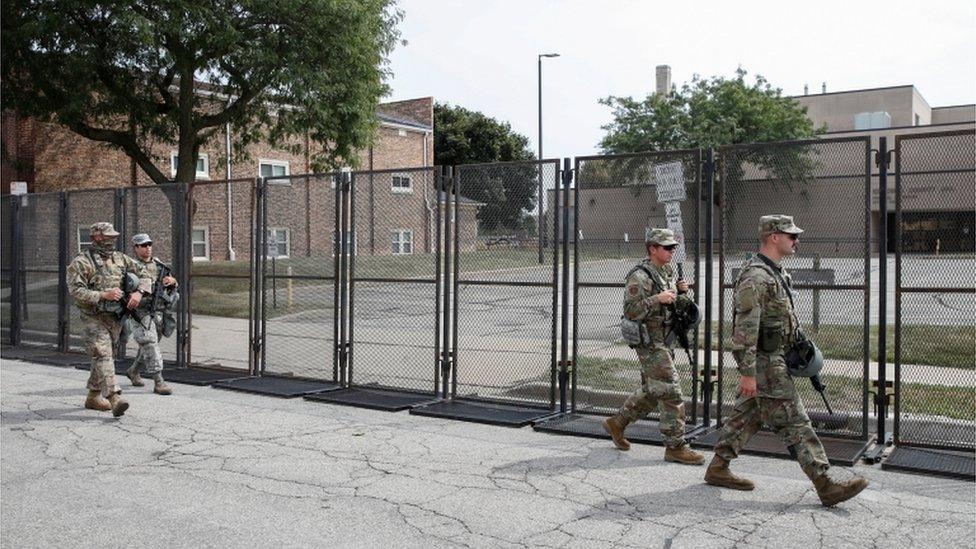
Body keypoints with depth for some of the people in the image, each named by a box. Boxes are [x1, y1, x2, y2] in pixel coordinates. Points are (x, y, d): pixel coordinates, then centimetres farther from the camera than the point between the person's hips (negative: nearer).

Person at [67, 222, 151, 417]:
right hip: (94, 318, -6)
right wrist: (104, 295, -23)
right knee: (103, 356, -17)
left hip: (115, 317, 6)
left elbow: (143, 274, 15)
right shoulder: (81, 262, -6)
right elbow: (76, 291, -14)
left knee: (105, 357, 14)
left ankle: (93, 396, 28)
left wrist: (138, 292, -5)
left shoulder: (120, 259, 11)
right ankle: (115, 398, -28)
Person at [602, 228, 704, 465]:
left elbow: (682, 304, 20)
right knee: (670, 394, -8)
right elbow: (630, 310, -20)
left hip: (663, 341, 9)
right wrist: (657, 299, -28)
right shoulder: (640, 276, -14)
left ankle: (617, 423, 32)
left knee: (651, 392, 17)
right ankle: (675, 447, 1)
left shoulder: (669, 272, 12)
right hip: (650, 342, -9)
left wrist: (684, 291, 0)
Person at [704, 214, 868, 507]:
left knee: (747, 414, 15)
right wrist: (747, 372, -25)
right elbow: (745, 328, -23)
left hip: (774, 357, 10)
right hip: (765, 363, -10)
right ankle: (826, 486, -2)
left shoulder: (777, 272, 14)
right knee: (794, 422, -7)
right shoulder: (755, 276, -20)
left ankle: (717, 468, 23)